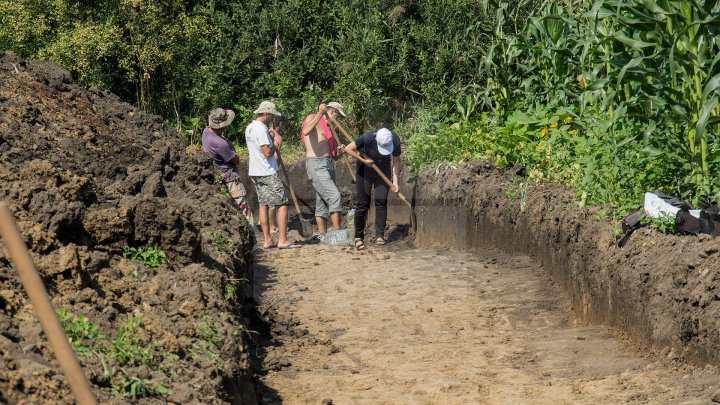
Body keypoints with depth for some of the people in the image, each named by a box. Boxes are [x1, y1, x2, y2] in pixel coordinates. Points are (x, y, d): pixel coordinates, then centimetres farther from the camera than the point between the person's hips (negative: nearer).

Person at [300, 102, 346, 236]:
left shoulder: (327, 126, 22)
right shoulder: (312, 118, -3)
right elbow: (306, 131, -28)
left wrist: (339, 151, 6)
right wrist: (320, 114, -29)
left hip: (328, 164, 9)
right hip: (316, 164, -9)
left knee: (323, 202, 9)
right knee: (334, 196, -17)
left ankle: (323, 236, 11)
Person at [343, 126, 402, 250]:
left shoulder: (395, 141, -26)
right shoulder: (368, 138, -34)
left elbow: (396, 161, -9)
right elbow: (348, 148, -25)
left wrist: (395, 181, -15)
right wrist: (363, 160, -24)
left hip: (383, 170, 2)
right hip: (365, 169, -2)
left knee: (381, 201, -6)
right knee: (363, 203, -2)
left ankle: (379, 236, 0)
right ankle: (359, 237, 6)